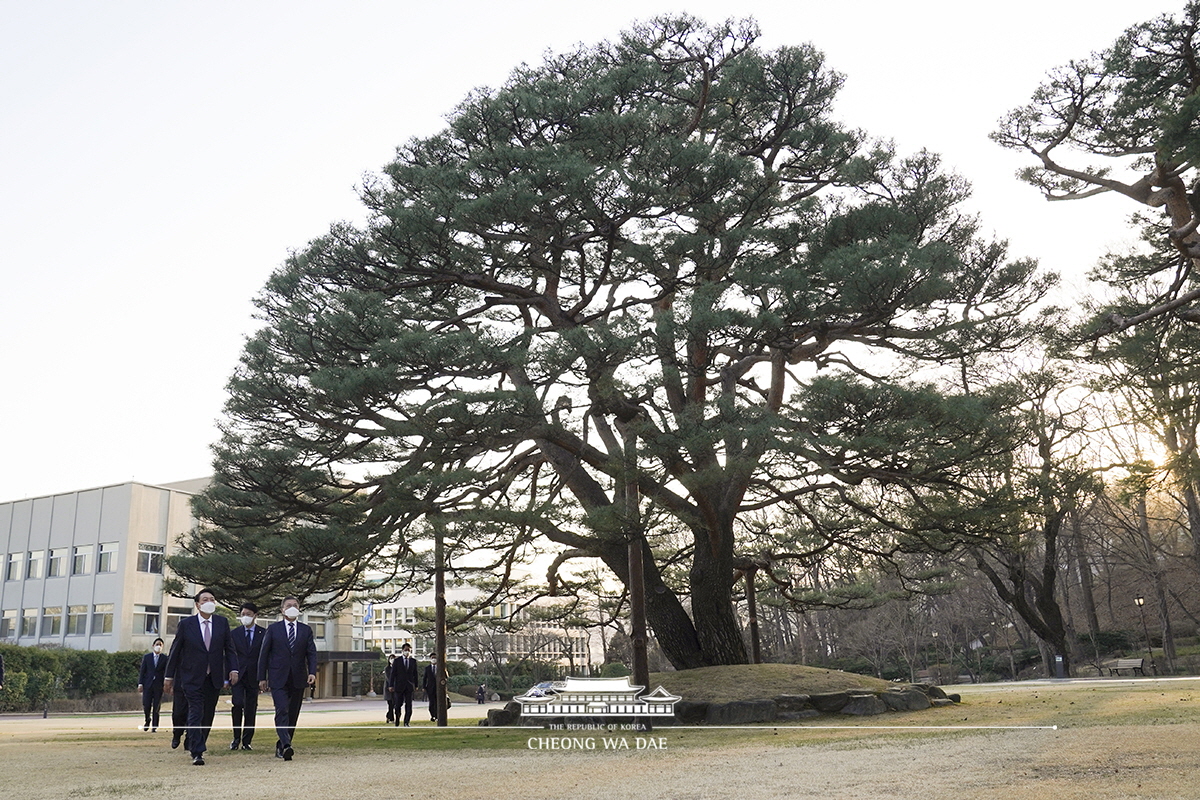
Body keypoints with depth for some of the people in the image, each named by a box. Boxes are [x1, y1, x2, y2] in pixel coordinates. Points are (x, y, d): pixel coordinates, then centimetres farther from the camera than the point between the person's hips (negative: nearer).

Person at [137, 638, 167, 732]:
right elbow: (142, 671, 7)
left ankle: (154, 727, 6)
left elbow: (166, 672, 3)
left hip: (159, 685, -1)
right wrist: (140, 684, -2)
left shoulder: (165, 658, 5)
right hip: (147, 684, 1)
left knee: (156, 708, -1)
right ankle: (147, 720, 26)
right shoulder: (146, 657, 8)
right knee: (146, 705, -3)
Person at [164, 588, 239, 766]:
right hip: (192, 677, -3)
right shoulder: (186, 624, -3)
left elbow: (229, 648, 6)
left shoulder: (222, 622, 3)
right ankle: (197, 753, -10)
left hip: (214, 677, 3)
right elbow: (175, 651, 3)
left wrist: (233, 669, -5)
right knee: (195, 714, -10)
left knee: (208, 715, 11)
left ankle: (198, 745, 29)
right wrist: (169, 676, 3)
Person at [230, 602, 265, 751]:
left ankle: (246, 741, 12)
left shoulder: (263, 633, 3)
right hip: (237, 675, 0)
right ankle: (236, 738, 1)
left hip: (253, 676, 0)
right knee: (237, 704, -15)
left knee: (251, 710, 3)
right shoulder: (234, 633, 6)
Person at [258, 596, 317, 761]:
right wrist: (262, 678, 0)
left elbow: (312, 653, 5)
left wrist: (312, 672, -11)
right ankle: (286, 746, -26)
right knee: (282, 711, -17)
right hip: (278, 679, -3)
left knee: (293, 715, 6)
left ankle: (281, 747, 18)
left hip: (298, 679, 3)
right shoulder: (273, 629, 5)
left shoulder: (306, 630, 11)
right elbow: (264, 654, 5)